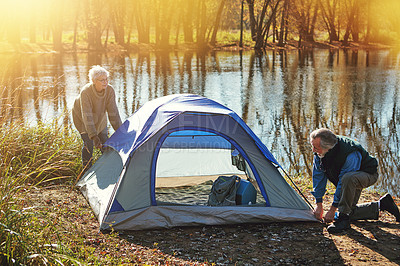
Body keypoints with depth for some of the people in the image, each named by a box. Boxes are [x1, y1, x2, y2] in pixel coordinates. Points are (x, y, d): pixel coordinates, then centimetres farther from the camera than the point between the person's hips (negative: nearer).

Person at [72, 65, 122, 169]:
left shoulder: (109, 91, -27)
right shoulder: (85, 92, -39)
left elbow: (113, 113, -24)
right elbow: (87, 117, -42)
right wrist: (94, 137, -48)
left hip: (99, 116, 4)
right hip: (81, 117, -4)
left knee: (105, 141, 5)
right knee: (88, 144, -9)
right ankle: (87, 168, 12)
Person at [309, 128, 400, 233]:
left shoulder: (351, 154, -39)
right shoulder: (319, 152, -19)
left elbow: (343, 182, -35)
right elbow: (318, 176, -11)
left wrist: (333, 209, -29)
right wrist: (319, 204, -12)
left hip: (369, 175, -8)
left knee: (348, 178, -41)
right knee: (349, 210, 7)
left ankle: (344, 219, -28)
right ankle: (381, 205, 24)